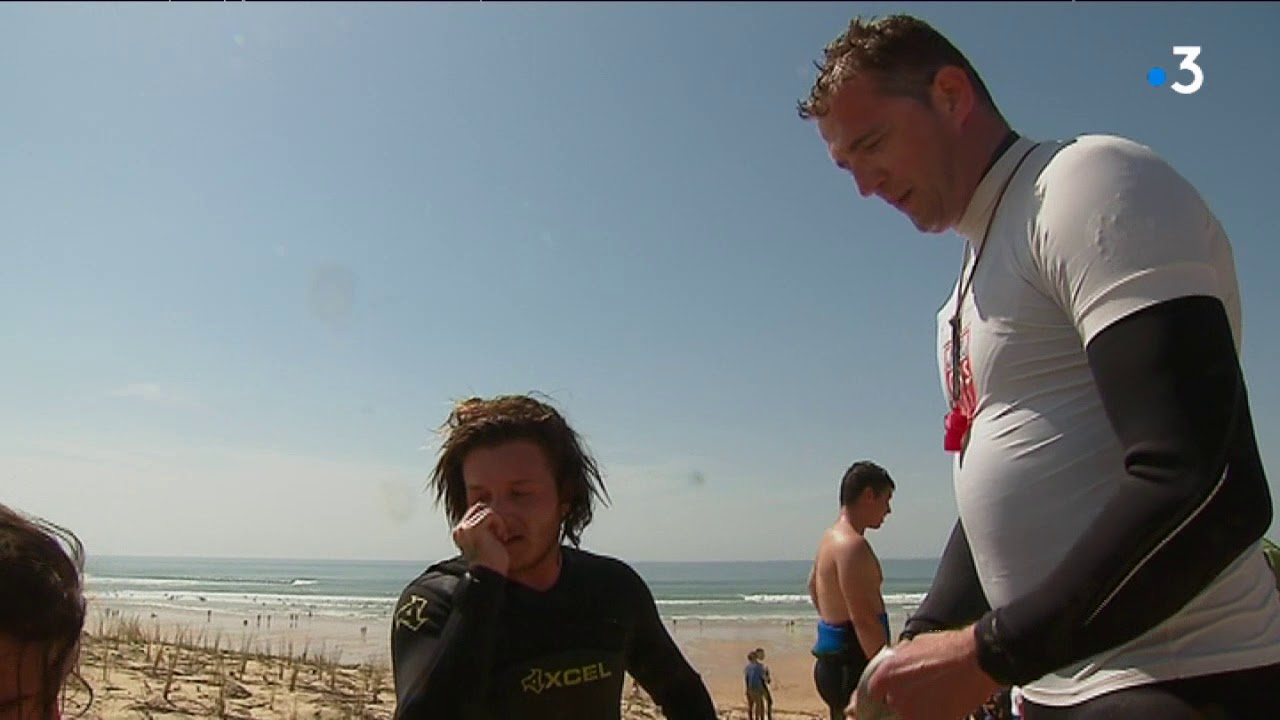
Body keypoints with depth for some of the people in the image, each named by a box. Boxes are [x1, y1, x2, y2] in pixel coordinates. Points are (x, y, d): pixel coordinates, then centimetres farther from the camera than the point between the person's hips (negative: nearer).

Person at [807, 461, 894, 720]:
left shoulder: (831, 537, 13)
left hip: (831, 660, 10)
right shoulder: (853, 545, -19)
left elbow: (813, 586, 30)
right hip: (851, 665, -10)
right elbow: (864, 619, -25)